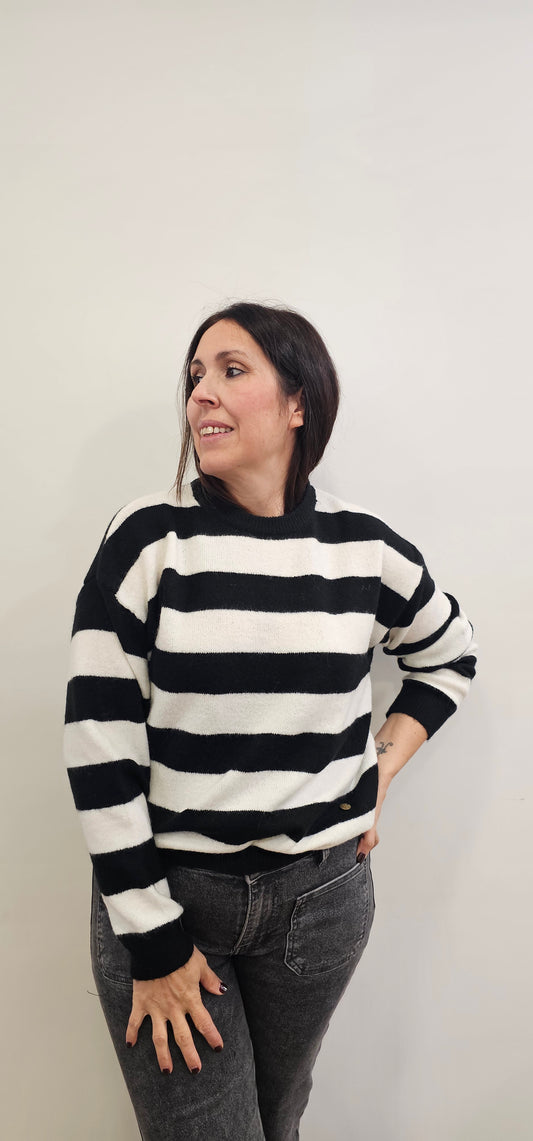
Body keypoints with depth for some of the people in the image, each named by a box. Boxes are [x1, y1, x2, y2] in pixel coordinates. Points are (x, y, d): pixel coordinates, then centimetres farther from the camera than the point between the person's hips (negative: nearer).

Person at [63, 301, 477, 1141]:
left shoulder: (365, 546, -3)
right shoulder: (150, 537, -12)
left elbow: (450, 655, 15)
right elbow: (99, 746, -12)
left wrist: (384, 766, 3)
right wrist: (152, 941, -10)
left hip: (322, 893, 3)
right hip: (167, 888, -2)